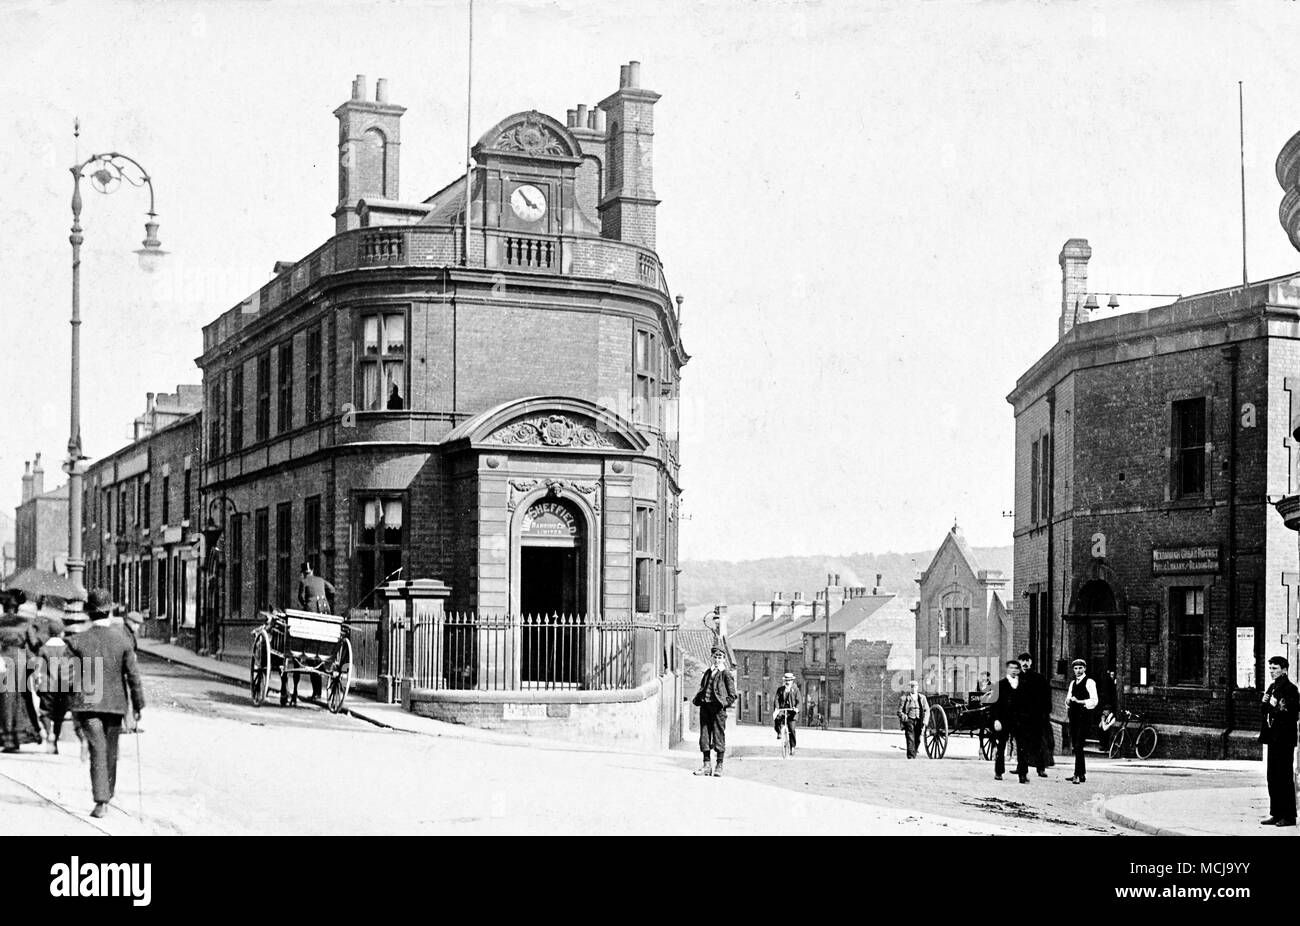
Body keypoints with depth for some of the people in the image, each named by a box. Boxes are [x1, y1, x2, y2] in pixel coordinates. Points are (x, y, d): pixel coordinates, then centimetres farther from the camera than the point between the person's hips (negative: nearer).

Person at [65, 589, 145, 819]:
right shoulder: (122, 640, -7)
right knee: (110, 751, 17)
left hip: (87, 704, -1)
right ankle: (107, 794, 30)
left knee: (97, 751, -3)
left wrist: (72, 706, 11)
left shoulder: (78, 641, -7)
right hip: (115, 704, 1)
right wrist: (138, 704, 6)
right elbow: (133, 676, -4)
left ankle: (101, 802, -14)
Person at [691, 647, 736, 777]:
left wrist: (724, 703, -13)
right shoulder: (708, 673, 17)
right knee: (704, 735, 5)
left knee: (718, 736, -3)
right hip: (705, 706, 6)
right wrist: (696, 699, 8)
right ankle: (706, 765, 11)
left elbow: (732, 695, -1)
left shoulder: (726, 674, 1)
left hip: (718, 707, -6)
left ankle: (719, 766, 2)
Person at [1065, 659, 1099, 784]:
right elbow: (1068, 700, 22)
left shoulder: (1089, 682, -4)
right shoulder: (1072, 683, 18)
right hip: (1074, 716, 7)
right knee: (1075, 746, 9)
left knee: (1078, 746, -14)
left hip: (1084, 717, -7)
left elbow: (1094, 701, -12)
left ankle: (1077, 775, -16)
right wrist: (1068, 701, 0)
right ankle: (1082, 774, 18)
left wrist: (1079, 701, -20)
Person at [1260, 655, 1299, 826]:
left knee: (1284, 776, -5)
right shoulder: (1272, 687, 15)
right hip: (1273, 738, 9)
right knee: (1272, 777, 10)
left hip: (1284, 740, -9)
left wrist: (1276, 708, -23)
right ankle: (1276, 814, 15)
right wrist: (1266, 703, 2)